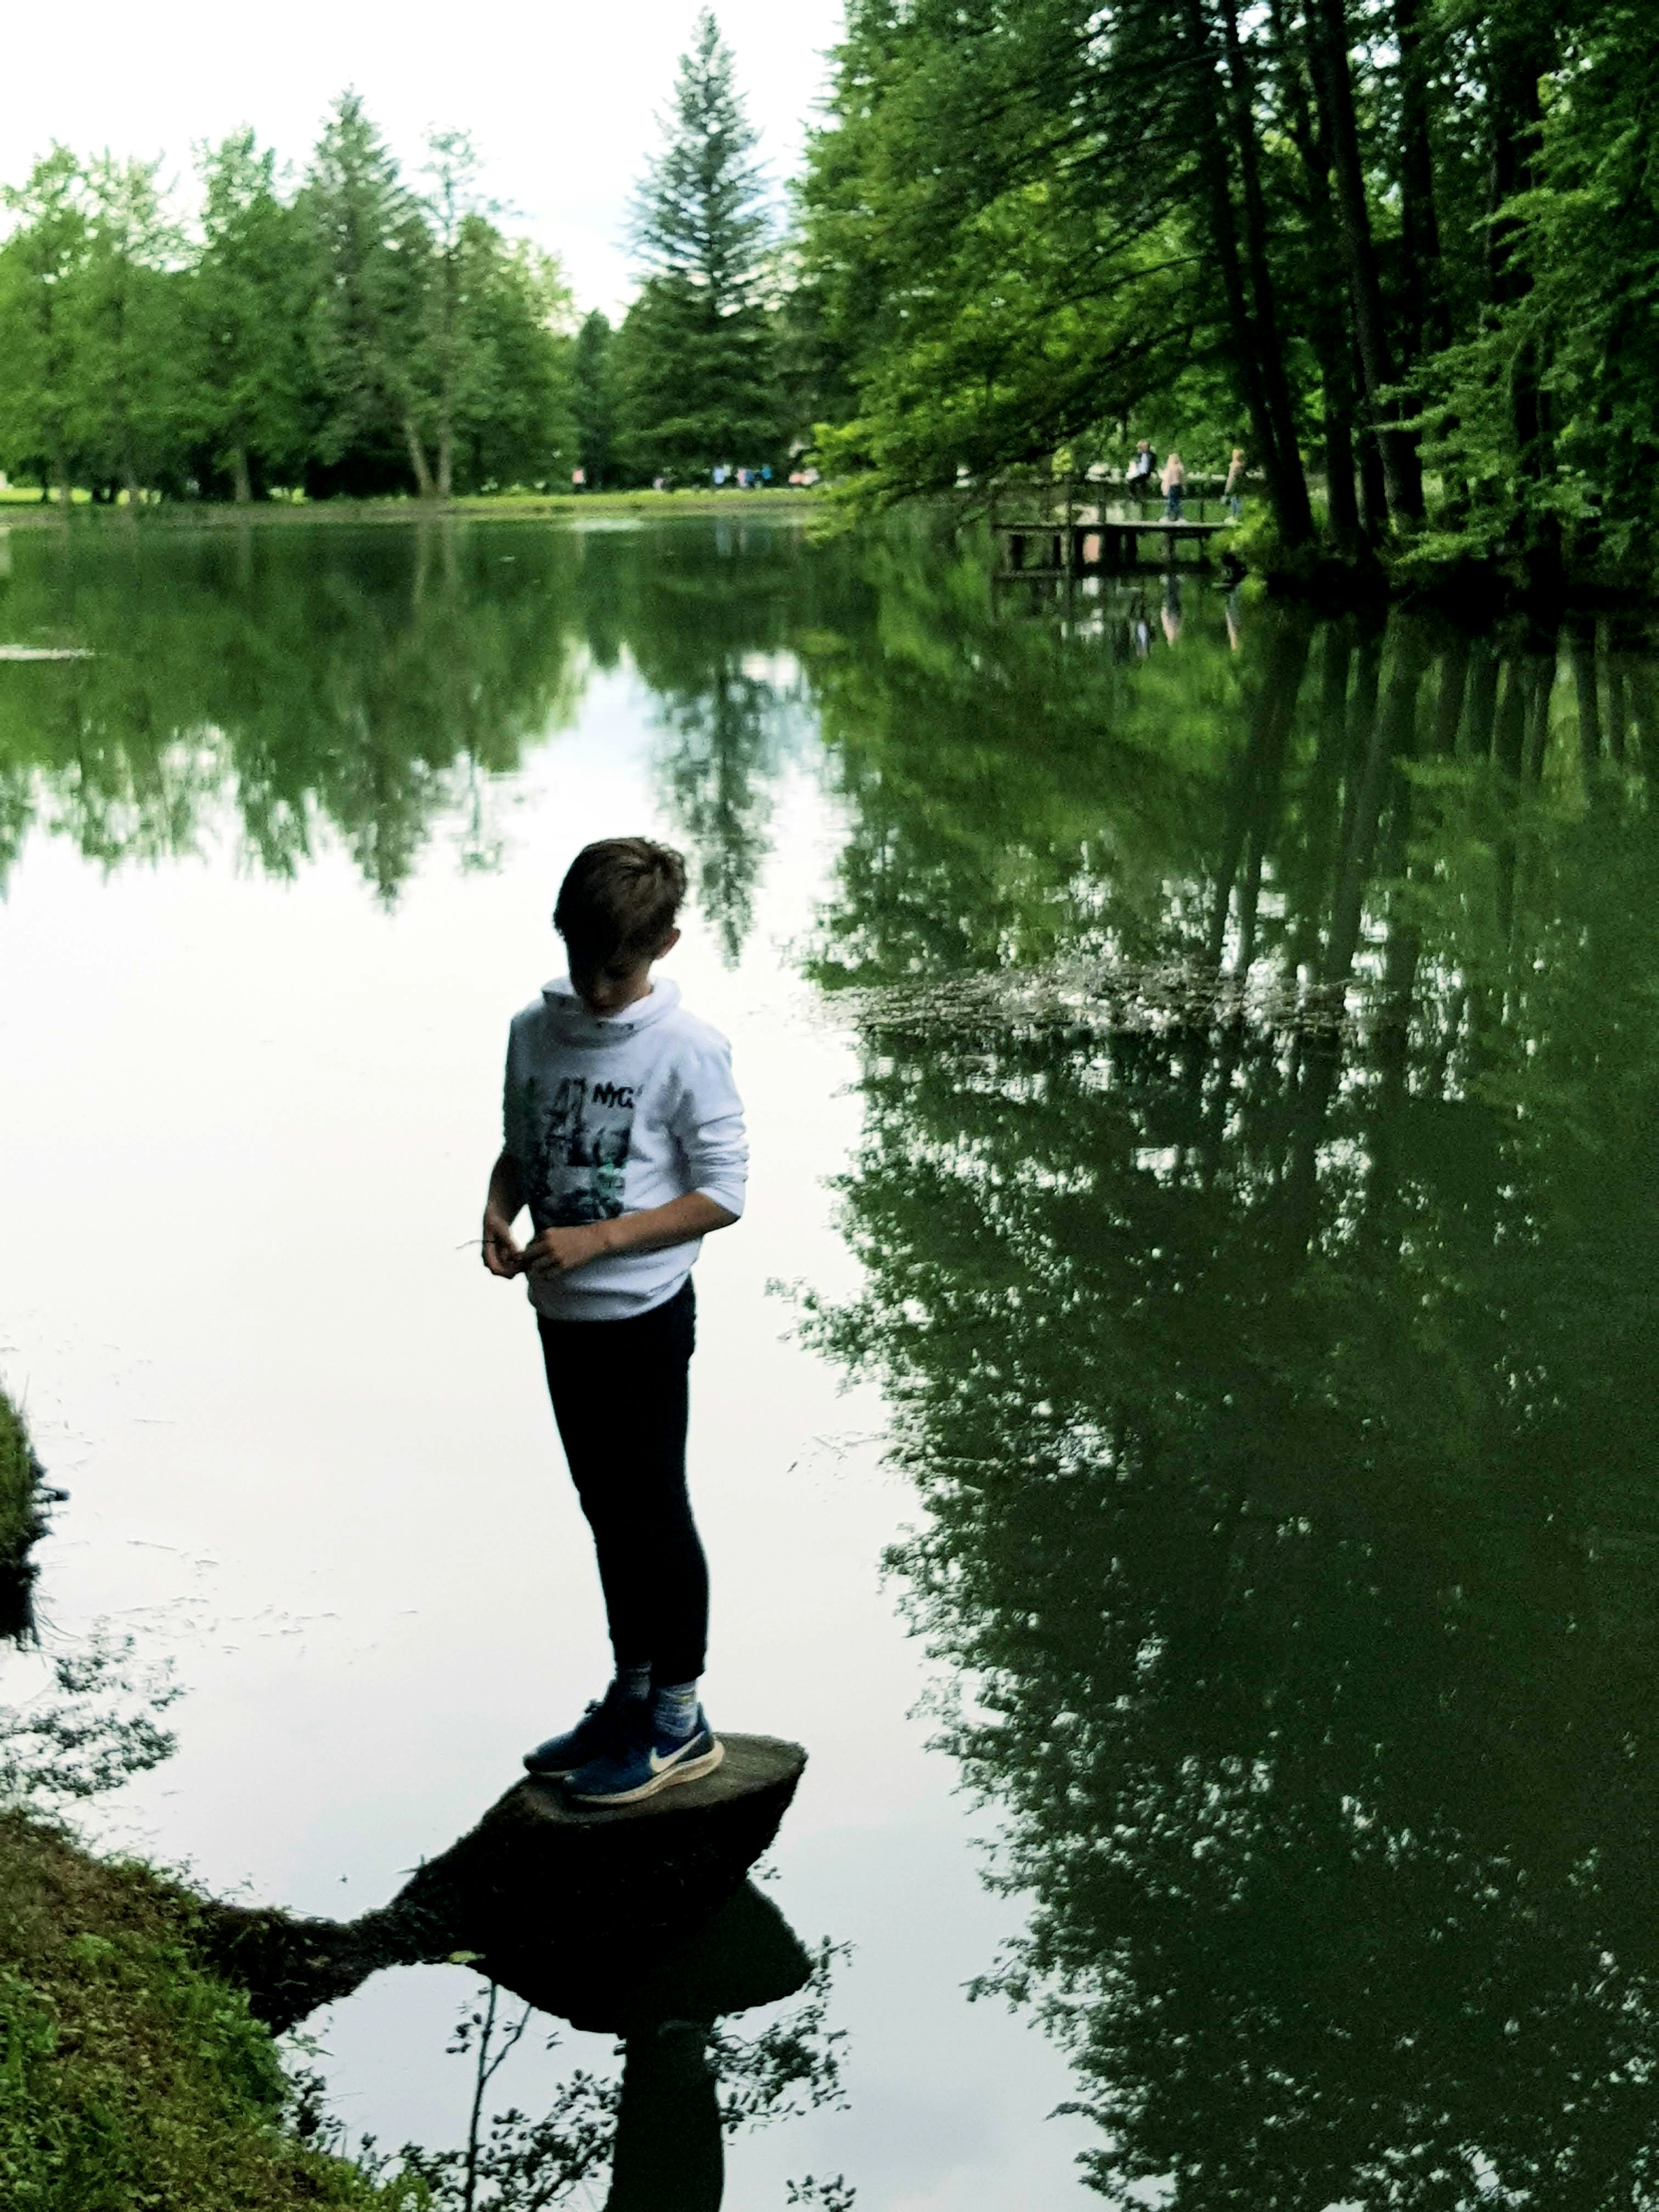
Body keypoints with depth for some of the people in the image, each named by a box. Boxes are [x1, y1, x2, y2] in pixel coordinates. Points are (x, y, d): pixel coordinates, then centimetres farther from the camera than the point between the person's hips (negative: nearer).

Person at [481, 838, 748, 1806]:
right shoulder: (535, 1031, 2)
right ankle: (632, 1694, 32)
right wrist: (499, 1212, -7)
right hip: (562, 1311, 6)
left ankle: (681, 1723, 17)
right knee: (607, 1509, 17)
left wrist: (597, 1239, -21)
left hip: (642, 1315, -6)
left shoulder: (688, 1049, -15)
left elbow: (722, 1195, -15)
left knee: (654, 1509, 3)